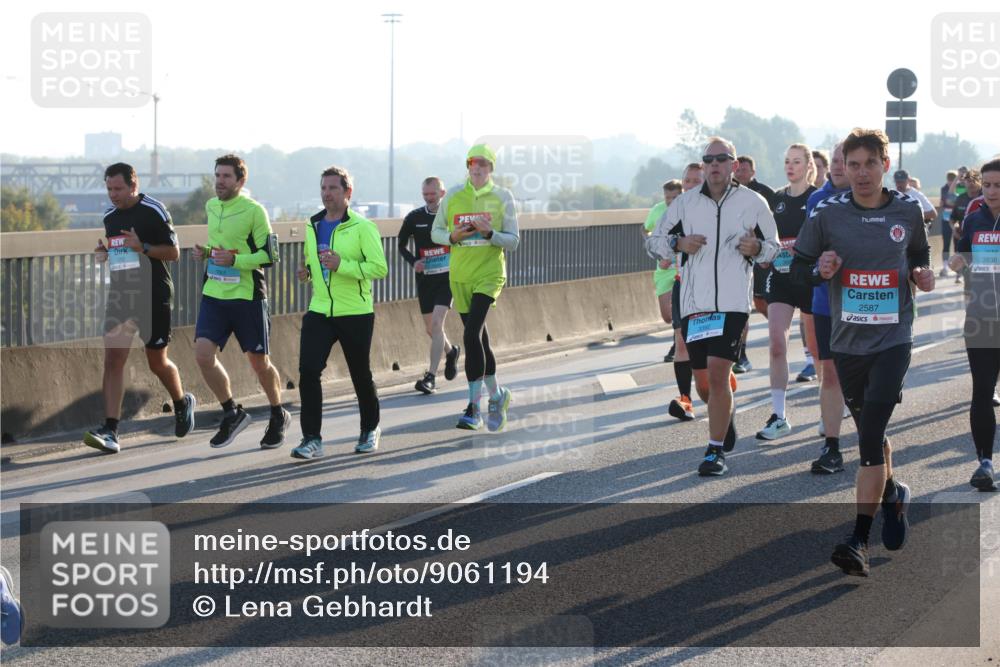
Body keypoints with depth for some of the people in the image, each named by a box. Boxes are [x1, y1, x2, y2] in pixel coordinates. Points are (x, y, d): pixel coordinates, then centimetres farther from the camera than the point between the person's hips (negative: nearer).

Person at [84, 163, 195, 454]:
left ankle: (182, 403, 38)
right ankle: (110, 430, -15)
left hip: (154, 295, -5)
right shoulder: (109, 217, 10)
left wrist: (143, 247, -22)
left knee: (157, 362, 7)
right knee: (113, 359, -9)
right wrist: (103, 254, 0)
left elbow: (173, 252, -7)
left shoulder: (154, 211, -8)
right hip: (120, 295, 5)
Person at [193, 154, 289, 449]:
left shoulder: (254, 211, -11)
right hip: (213, 294, 5)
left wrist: (234, 260, -24)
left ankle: (278, 416, 30)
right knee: (203, 354, -12)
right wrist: (205, 252, 5)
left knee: (259, 362, 5)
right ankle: (232, 413, 6)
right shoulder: (211, 206, 9)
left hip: (247, 296, -5)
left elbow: (269, 254, -12)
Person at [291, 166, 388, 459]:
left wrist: (342, 265, -25)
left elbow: (379, 268, -16)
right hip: (319, 312, 4)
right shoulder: (313, 226, 11)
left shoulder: (362, 227, -9)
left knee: (361, 374, 9)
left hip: (355, 314, -4)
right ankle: (312, 439, -9)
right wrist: (307, 272, 4)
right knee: (308, 370, -12)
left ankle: (370, 429, 33)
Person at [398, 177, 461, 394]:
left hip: (447, 277, -4)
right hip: (424, 278, 4)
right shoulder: (414, 218, 1)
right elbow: (402, 244, 14)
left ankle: (431, 377, -17)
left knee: (436, 323, -17)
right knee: (430, 328, 13)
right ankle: (451, 351, 46)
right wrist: (413, 261, -4)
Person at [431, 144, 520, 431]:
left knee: (471, 335, -19)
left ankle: (475, 409, -14)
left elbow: (513, 242, 0)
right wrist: (453, 237, -8)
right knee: (479, 340, 10)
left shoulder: (503, 197, 0)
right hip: (460, 276, 4)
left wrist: (489, 233, -18)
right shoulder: (453, 195, 6)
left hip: (490, 274, -4)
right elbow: (436, 233, 13)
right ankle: (497, 395, 31)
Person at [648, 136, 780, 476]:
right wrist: (678, 243, -6)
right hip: (693, 304, 3)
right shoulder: (685, 203, 8)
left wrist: (756, 249, -10)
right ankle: (726, 415, 42)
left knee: (718, 374, -16)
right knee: (703, 385, 10)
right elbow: (653, 242, 14)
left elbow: (774, 248, 12)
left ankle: (716, 450, -7)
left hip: (733, 304, -3)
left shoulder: (754, 203, 4)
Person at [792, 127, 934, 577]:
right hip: (848, 340, 2)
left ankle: (859, 539, -12)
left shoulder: (908, 211, 0)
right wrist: (820, 270, -17)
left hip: (894, 338, -2)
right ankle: (892, 494, 46)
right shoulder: (828, 214, -3)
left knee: (871, 437, -12)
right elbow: (798, 267, 5)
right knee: (869, 431, 17)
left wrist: (921, 275, -3)